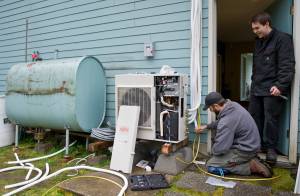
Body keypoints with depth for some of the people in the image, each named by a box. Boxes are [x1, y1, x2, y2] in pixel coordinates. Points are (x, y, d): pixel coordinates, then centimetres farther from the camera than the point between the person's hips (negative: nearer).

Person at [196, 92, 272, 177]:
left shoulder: (226, 122, -30)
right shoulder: (233, 105, -3)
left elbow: (219, 149, -28)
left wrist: (213, 150, -5)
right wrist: (207, 126, 23)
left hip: (245, 151, -9)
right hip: (252, 144, 9)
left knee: (211, 166, -6)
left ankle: (250, 166, -6)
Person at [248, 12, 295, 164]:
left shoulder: (282, 39, -6)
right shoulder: (258, 42, 18)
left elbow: (287, 66, -14)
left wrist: (280, 85, -21)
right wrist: (254, 82, 16)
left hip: (273, 89, -7)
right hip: (256, 88, 7)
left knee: (271, 119, -1)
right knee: (254, 117, 9)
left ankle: (271, 148, 12)